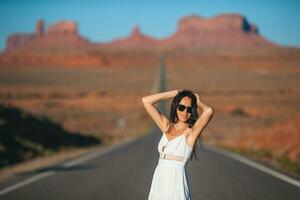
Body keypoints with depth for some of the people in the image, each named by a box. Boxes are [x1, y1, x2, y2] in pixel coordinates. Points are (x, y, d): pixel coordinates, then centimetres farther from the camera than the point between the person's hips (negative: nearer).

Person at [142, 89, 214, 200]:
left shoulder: (191, 132, -4)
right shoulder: (166, 126, 10)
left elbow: (209, 111, -21)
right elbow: (146, 101, 10)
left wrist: (198, 103, 1)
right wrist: (174, 93, 9)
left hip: (176, 184, -5)